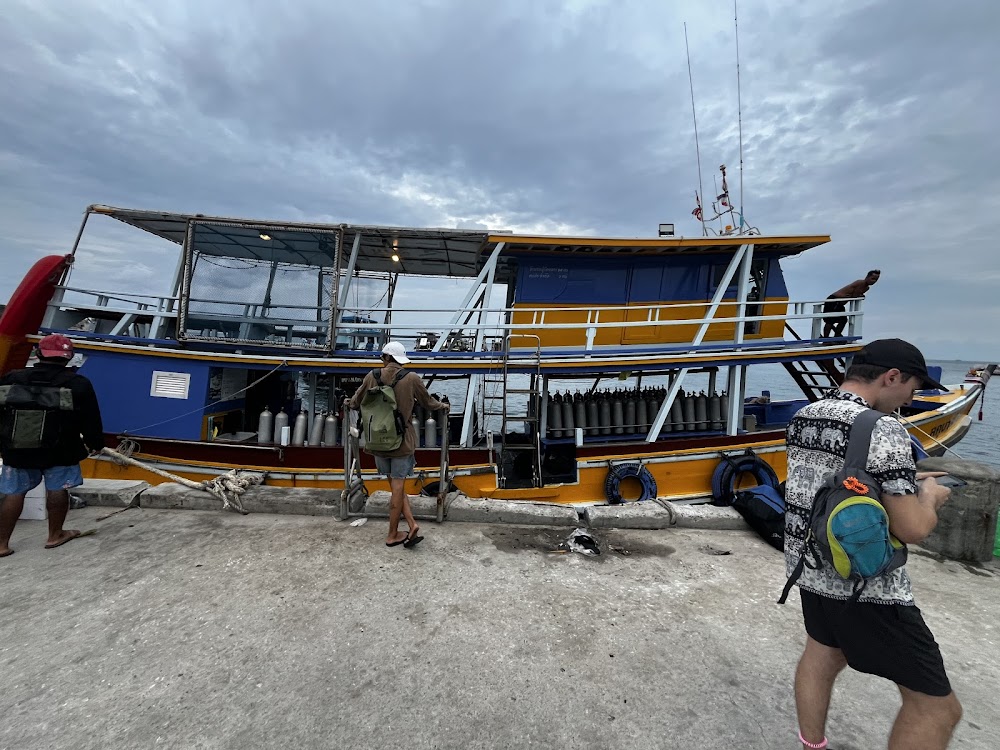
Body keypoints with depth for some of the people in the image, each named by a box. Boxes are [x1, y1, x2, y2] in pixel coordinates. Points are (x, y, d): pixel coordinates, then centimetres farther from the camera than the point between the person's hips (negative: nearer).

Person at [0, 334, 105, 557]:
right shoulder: (78, 384, -11)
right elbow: (91, 420, -6)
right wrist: (95, 444, 8)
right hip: (59, 450, -3)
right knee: (57, 489, 8)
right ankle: (55, 535, 18)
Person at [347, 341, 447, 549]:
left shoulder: (373, 377, -2)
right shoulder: (412, 379, -8)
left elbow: (356, 403, 11)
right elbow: (429, 403, 6)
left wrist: (348, 403, 35)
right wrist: (443, 406, 27)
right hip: (402, 441, -2)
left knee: (396, 486, 15)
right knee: (398, 487, 7)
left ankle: (412, 524, 10)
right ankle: (392, 535, 17)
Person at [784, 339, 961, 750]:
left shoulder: (801, 418, 3)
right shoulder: (882, 430, -21)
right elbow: (912, 529, -20)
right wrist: (928, 497, 1)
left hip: (810, 566, 8)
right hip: (865, 583, -8)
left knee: (822, 653, 27)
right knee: (936, 706, 10)